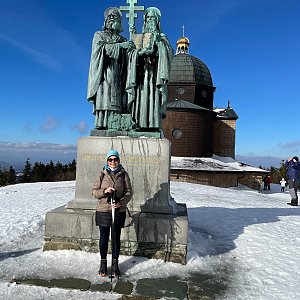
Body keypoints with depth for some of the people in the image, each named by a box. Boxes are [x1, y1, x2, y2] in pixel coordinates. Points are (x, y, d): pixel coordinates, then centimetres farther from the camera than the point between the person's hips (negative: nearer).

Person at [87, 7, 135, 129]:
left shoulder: (123, 40, 24)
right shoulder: (99, 35, 18)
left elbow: (127, 60, 12)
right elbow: (102, 48, -4)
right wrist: (120, 45, -13)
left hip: (118, 77, 3)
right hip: (104, 75, -2)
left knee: (117, 103, -10)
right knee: (103, 100, -17)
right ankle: (101, 125, -19)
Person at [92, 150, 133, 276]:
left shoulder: (124, 174, 0)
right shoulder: (102, 174, 1)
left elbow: (129, 192, 0)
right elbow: (94, 192, 2)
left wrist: (121, 203, -16)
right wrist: (104, 191, -18)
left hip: (119, 211, 0)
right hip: (103, 210, 0)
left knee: (116, 238, 10)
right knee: (104, 238, 10)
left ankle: (115, 264, 26)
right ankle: (103, 263, 28)